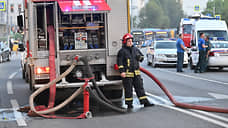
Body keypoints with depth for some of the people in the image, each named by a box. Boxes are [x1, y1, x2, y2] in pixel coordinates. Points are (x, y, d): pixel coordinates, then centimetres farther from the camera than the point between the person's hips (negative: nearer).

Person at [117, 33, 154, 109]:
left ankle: (145, 102, 8)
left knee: (140, 87, 6)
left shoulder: (135, 49, 14)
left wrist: (140, 57, 1)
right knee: (128, 89, 1)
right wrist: (122, 71, -17)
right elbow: (120, 62, -8)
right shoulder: (122, 51, -4)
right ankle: (129, 104, 11)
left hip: (136, 73, 5)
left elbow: (142, 56, 25)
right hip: (127, 73, -5)